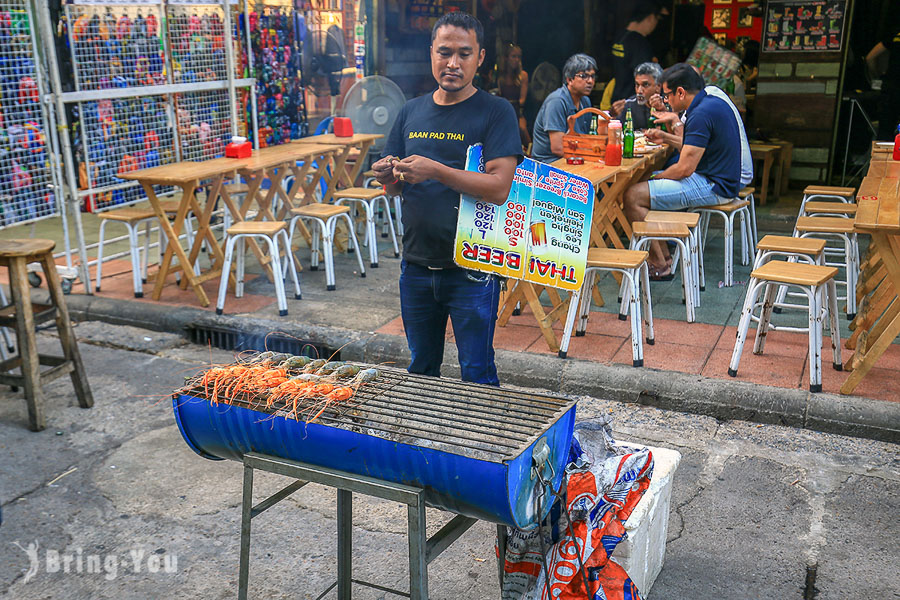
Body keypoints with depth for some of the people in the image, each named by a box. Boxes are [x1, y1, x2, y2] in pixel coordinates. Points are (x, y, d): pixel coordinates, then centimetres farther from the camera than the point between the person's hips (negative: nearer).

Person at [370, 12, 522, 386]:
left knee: (477, 375, 3)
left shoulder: (496, 112, -6)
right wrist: (387, 176, -9)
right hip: (417, 266, 5)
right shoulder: (411, 112, 9)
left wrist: (436, 171, -27)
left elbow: (499, 188, -17)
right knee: (421, 370, 19)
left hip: (472, 268, -5)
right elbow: (394, 187, 14)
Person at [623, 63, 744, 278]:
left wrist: (656, 178, -5)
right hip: (716, 180, 11)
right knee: (644, 184, 20)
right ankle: (664, 256, 16)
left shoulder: (701, 114, -21)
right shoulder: (712, 100, 11)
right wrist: (666, 137, 17)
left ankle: (660, 266, -9)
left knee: (633, 196, -17)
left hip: (712, 187, -11)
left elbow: (685, 168, -22)